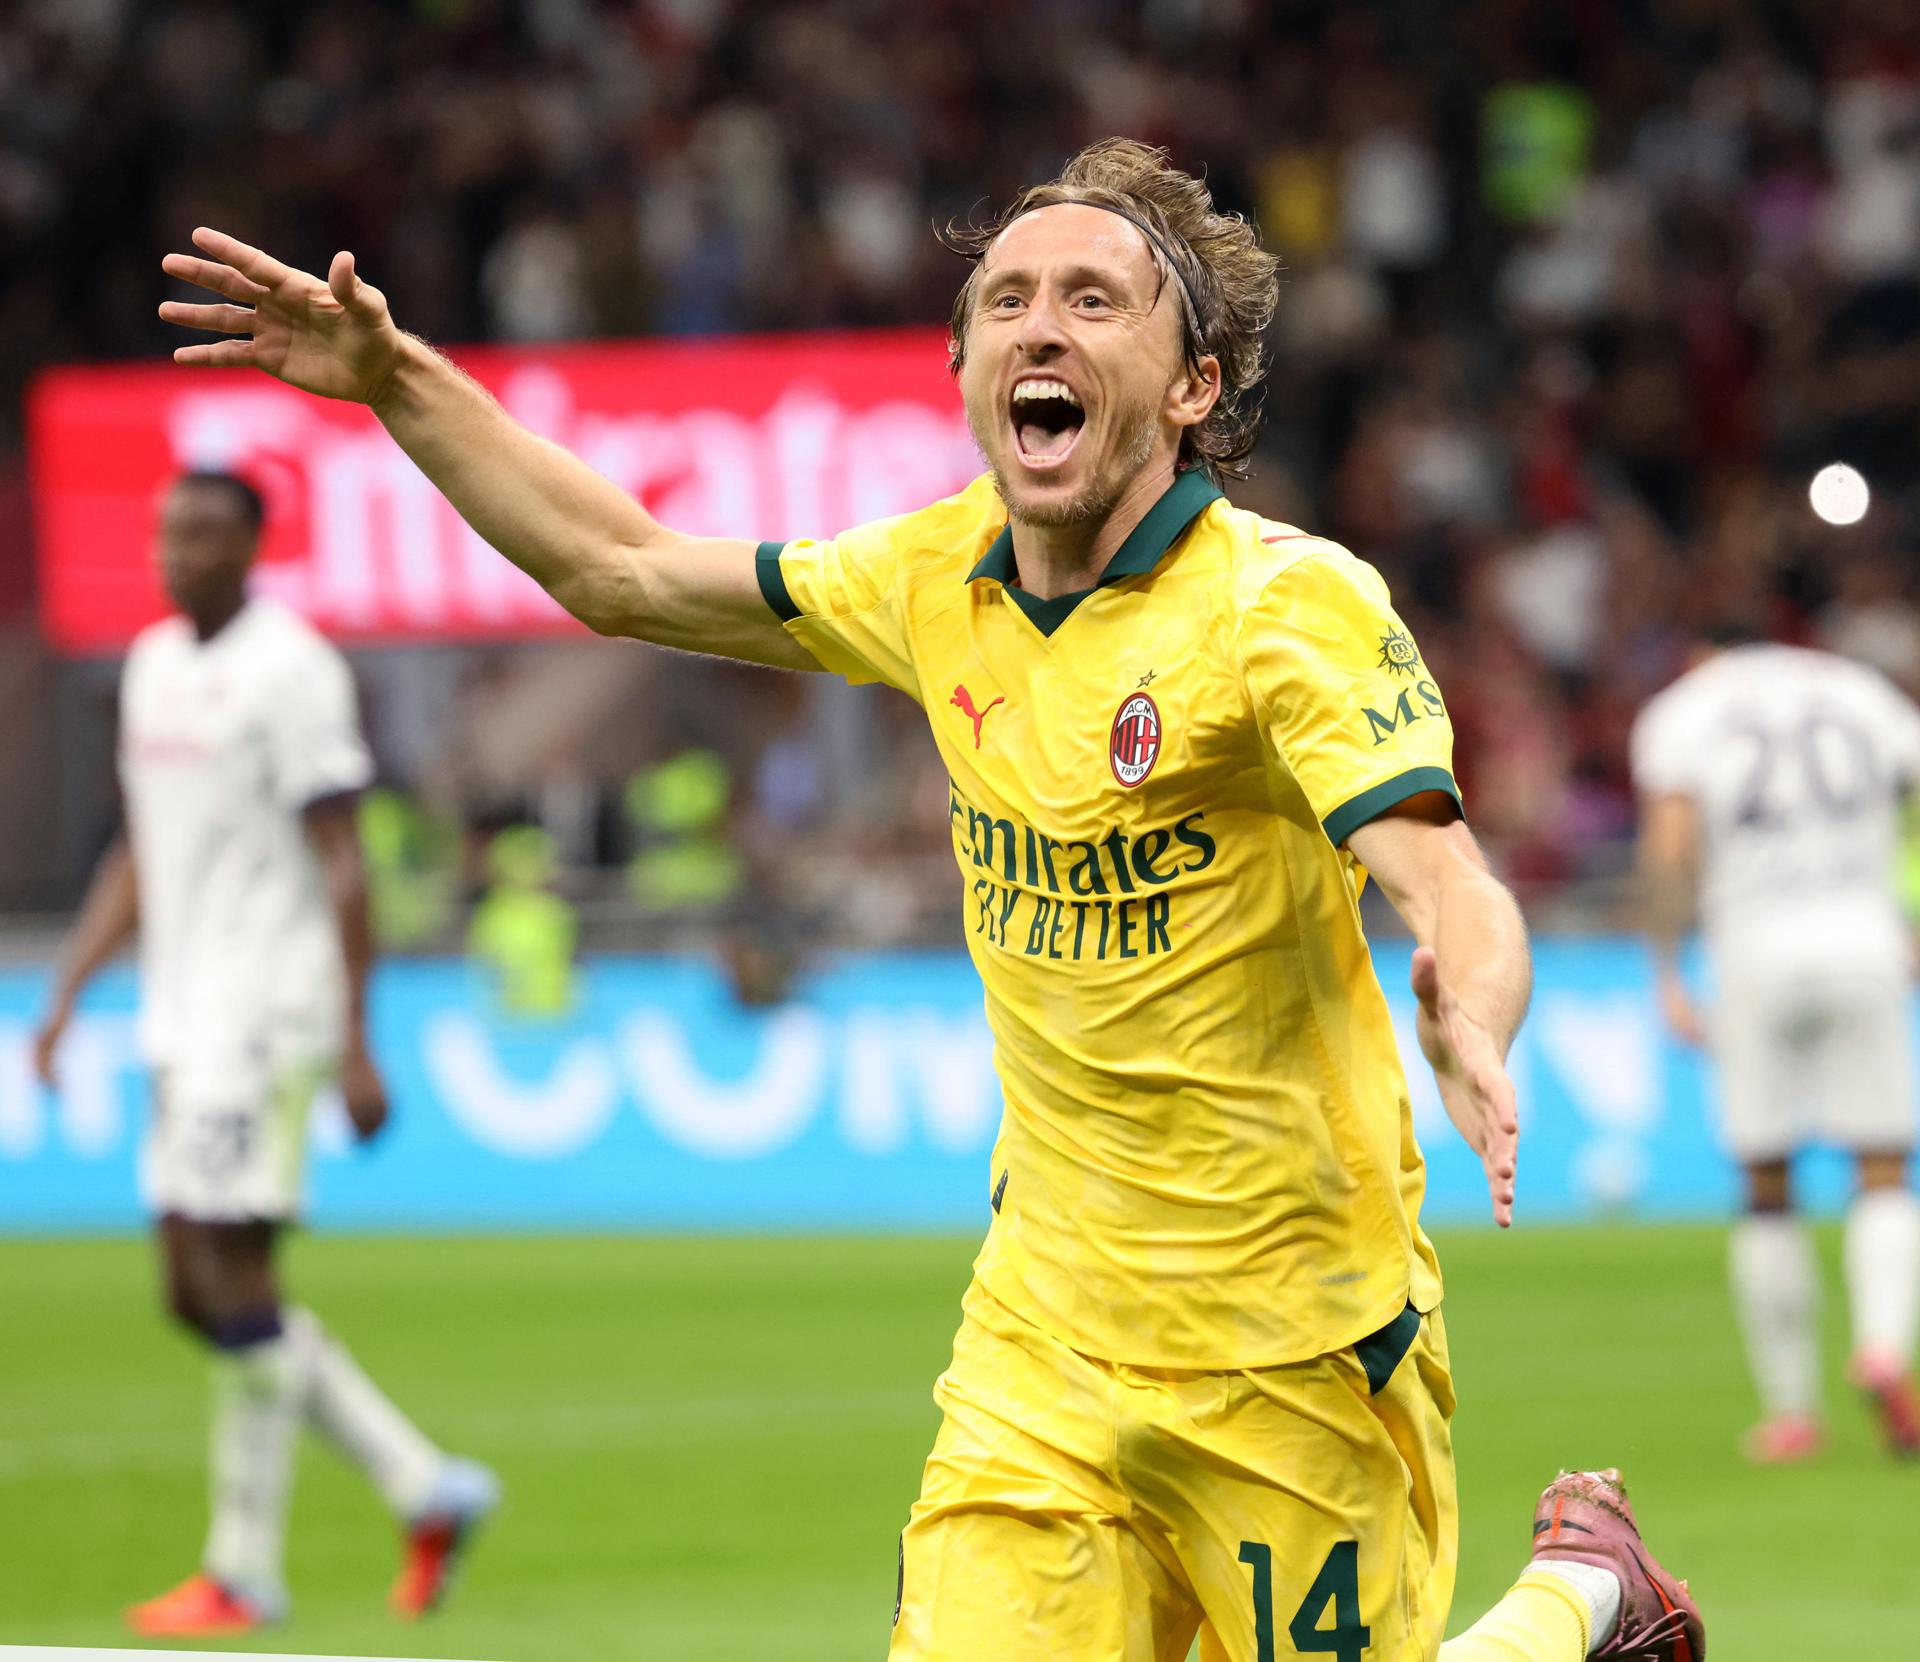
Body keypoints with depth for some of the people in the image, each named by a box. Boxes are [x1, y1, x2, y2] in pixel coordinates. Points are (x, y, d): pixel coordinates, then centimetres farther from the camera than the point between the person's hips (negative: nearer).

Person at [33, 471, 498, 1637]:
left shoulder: (291, 671, -10)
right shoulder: (153, 666, 15)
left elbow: (341, 866, -13)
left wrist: (355, 1046, -17)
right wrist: (67, 994, 16)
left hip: (268, 1016, -9)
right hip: (183, 1017, 9)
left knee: (233, 1276, -8)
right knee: (198, 1292, 7)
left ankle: (246, 1573, -1)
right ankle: (427, 1488, 15)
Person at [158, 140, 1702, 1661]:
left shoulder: (1292, 603, -15)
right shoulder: (944, 577, 4)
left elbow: (1454, 895, -27)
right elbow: (626, 572, 17)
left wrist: (1468, 1033, -49)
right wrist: (397, 378, 10)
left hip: (1290, 1353, -5)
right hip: (1041, 1342, 5)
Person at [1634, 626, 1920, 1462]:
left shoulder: (1679, 713, 7)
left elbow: (1669, 845, -9)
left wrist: (1667, 974, -5)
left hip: (1756, 955, -1)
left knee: (1768, 1191, 10)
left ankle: (1790, 1408, 10)